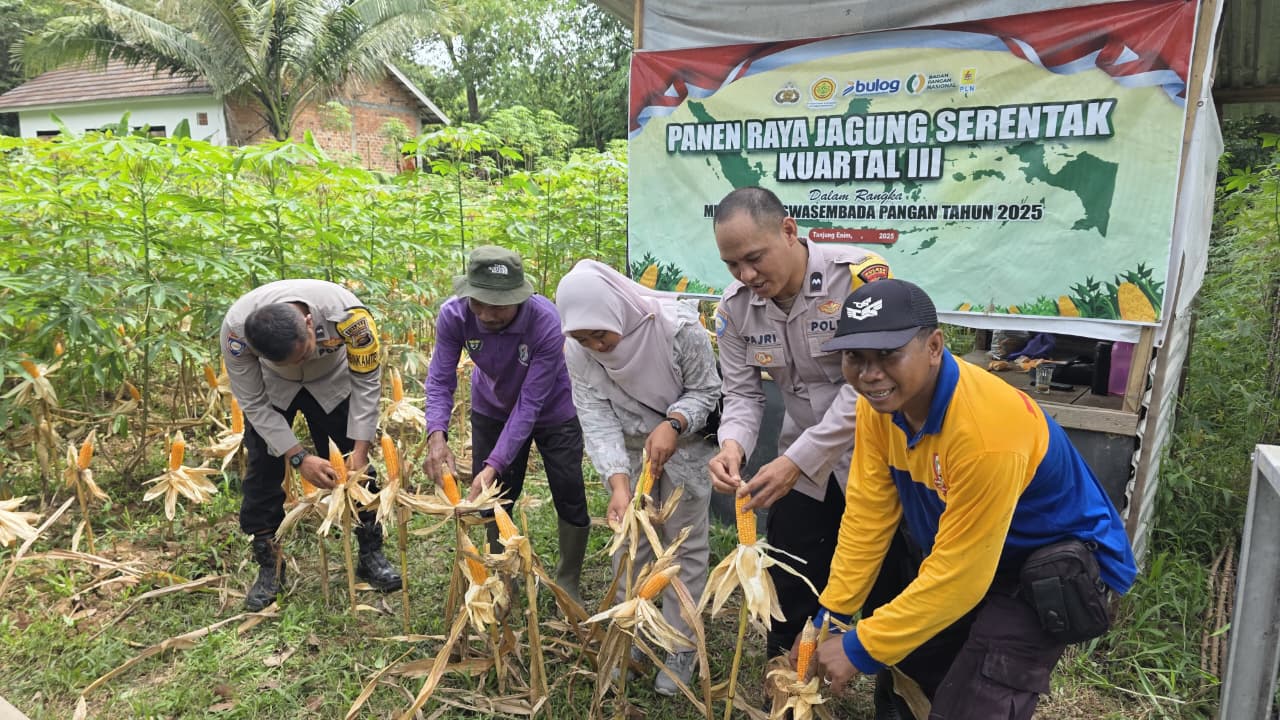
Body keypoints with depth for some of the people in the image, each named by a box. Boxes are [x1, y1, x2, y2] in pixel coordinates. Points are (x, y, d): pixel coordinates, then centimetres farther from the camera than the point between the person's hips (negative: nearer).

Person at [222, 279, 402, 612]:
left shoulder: (347, 313, -40)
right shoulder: (236, 329, -37)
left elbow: (367, 381, -25)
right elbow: (254, 404, -25)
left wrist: (360, 448, -27)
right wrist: (300, 457, -32)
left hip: (332, 381, 0)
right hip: (270, 387, 0)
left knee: (353, 466, -1)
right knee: (262, 470, -3)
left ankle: (371, 554, 16)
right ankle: (269, 568, 14)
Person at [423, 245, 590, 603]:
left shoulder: (546, 324, -38)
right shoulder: (453, 315, -29)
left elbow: (530, 404, -35)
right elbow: (440, 380, -22)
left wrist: (495, 465, -40)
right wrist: (437, 435, -40)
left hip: (551, 412, -3)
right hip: (492, 411, 3)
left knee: (571, 502, 1)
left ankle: (568, 585, 26)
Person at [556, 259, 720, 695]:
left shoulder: (678, 326, -30)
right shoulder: (578, 352, -20)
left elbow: (706, 390, -18)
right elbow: (596, 419, -23)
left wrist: (672, 425, -37)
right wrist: (618, 482, -36)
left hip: (685, 443, -3)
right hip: (628, 448, 3)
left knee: (684, 546, 5)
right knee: (628, 543, 10)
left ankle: (681, 648, 21)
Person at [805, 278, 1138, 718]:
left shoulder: (986, 432, -37)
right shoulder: (880, 401, -15)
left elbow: (957, 575, -30)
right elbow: (868, 513, -8)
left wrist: (859, 650, -22)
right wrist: (828, 617, -8)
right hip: (963, 553, 7)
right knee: (908, 665, 13)